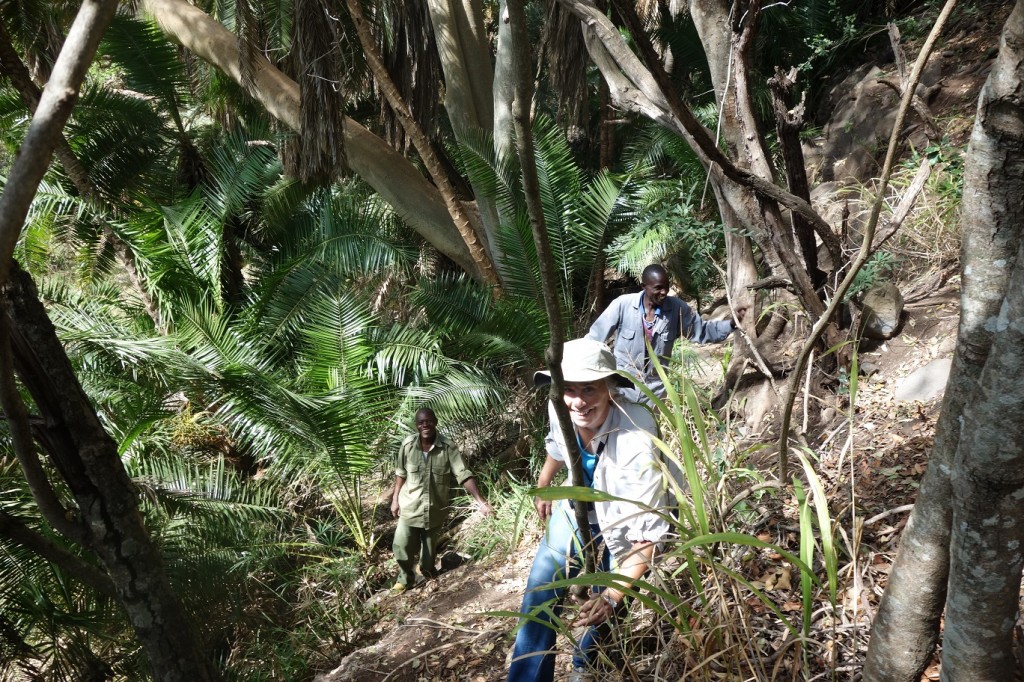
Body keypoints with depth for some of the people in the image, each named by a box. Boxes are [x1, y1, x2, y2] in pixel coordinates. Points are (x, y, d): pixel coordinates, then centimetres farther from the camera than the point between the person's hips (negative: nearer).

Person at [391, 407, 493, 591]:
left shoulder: (448, 447, -18)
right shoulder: (408, 445, -13)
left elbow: (464, 475, -21)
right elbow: (401, 473, 2)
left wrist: (481, 501, -30)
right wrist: (395, 499, 4)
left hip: (436, 507, 0)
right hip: (410, 506, 1)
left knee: (430, 546, 18)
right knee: (402, 546, 3)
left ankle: (427, 571, 47)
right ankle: (406, 577, 30)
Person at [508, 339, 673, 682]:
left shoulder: (636, 443, -40)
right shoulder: (558, 410, -24)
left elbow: (647, 533, -37)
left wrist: (614, 594, -47)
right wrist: (542, 486, 20)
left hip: (622, 526, -4)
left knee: (602, 609, 10)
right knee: (539, 596, -1)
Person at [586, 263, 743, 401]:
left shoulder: (676, 308, -9)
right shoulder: (623, 304, -15)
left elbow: (702, 331, 1)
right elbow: (595, 337, -9)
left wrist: (732, 323, -14)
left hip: (654, 390, 2)